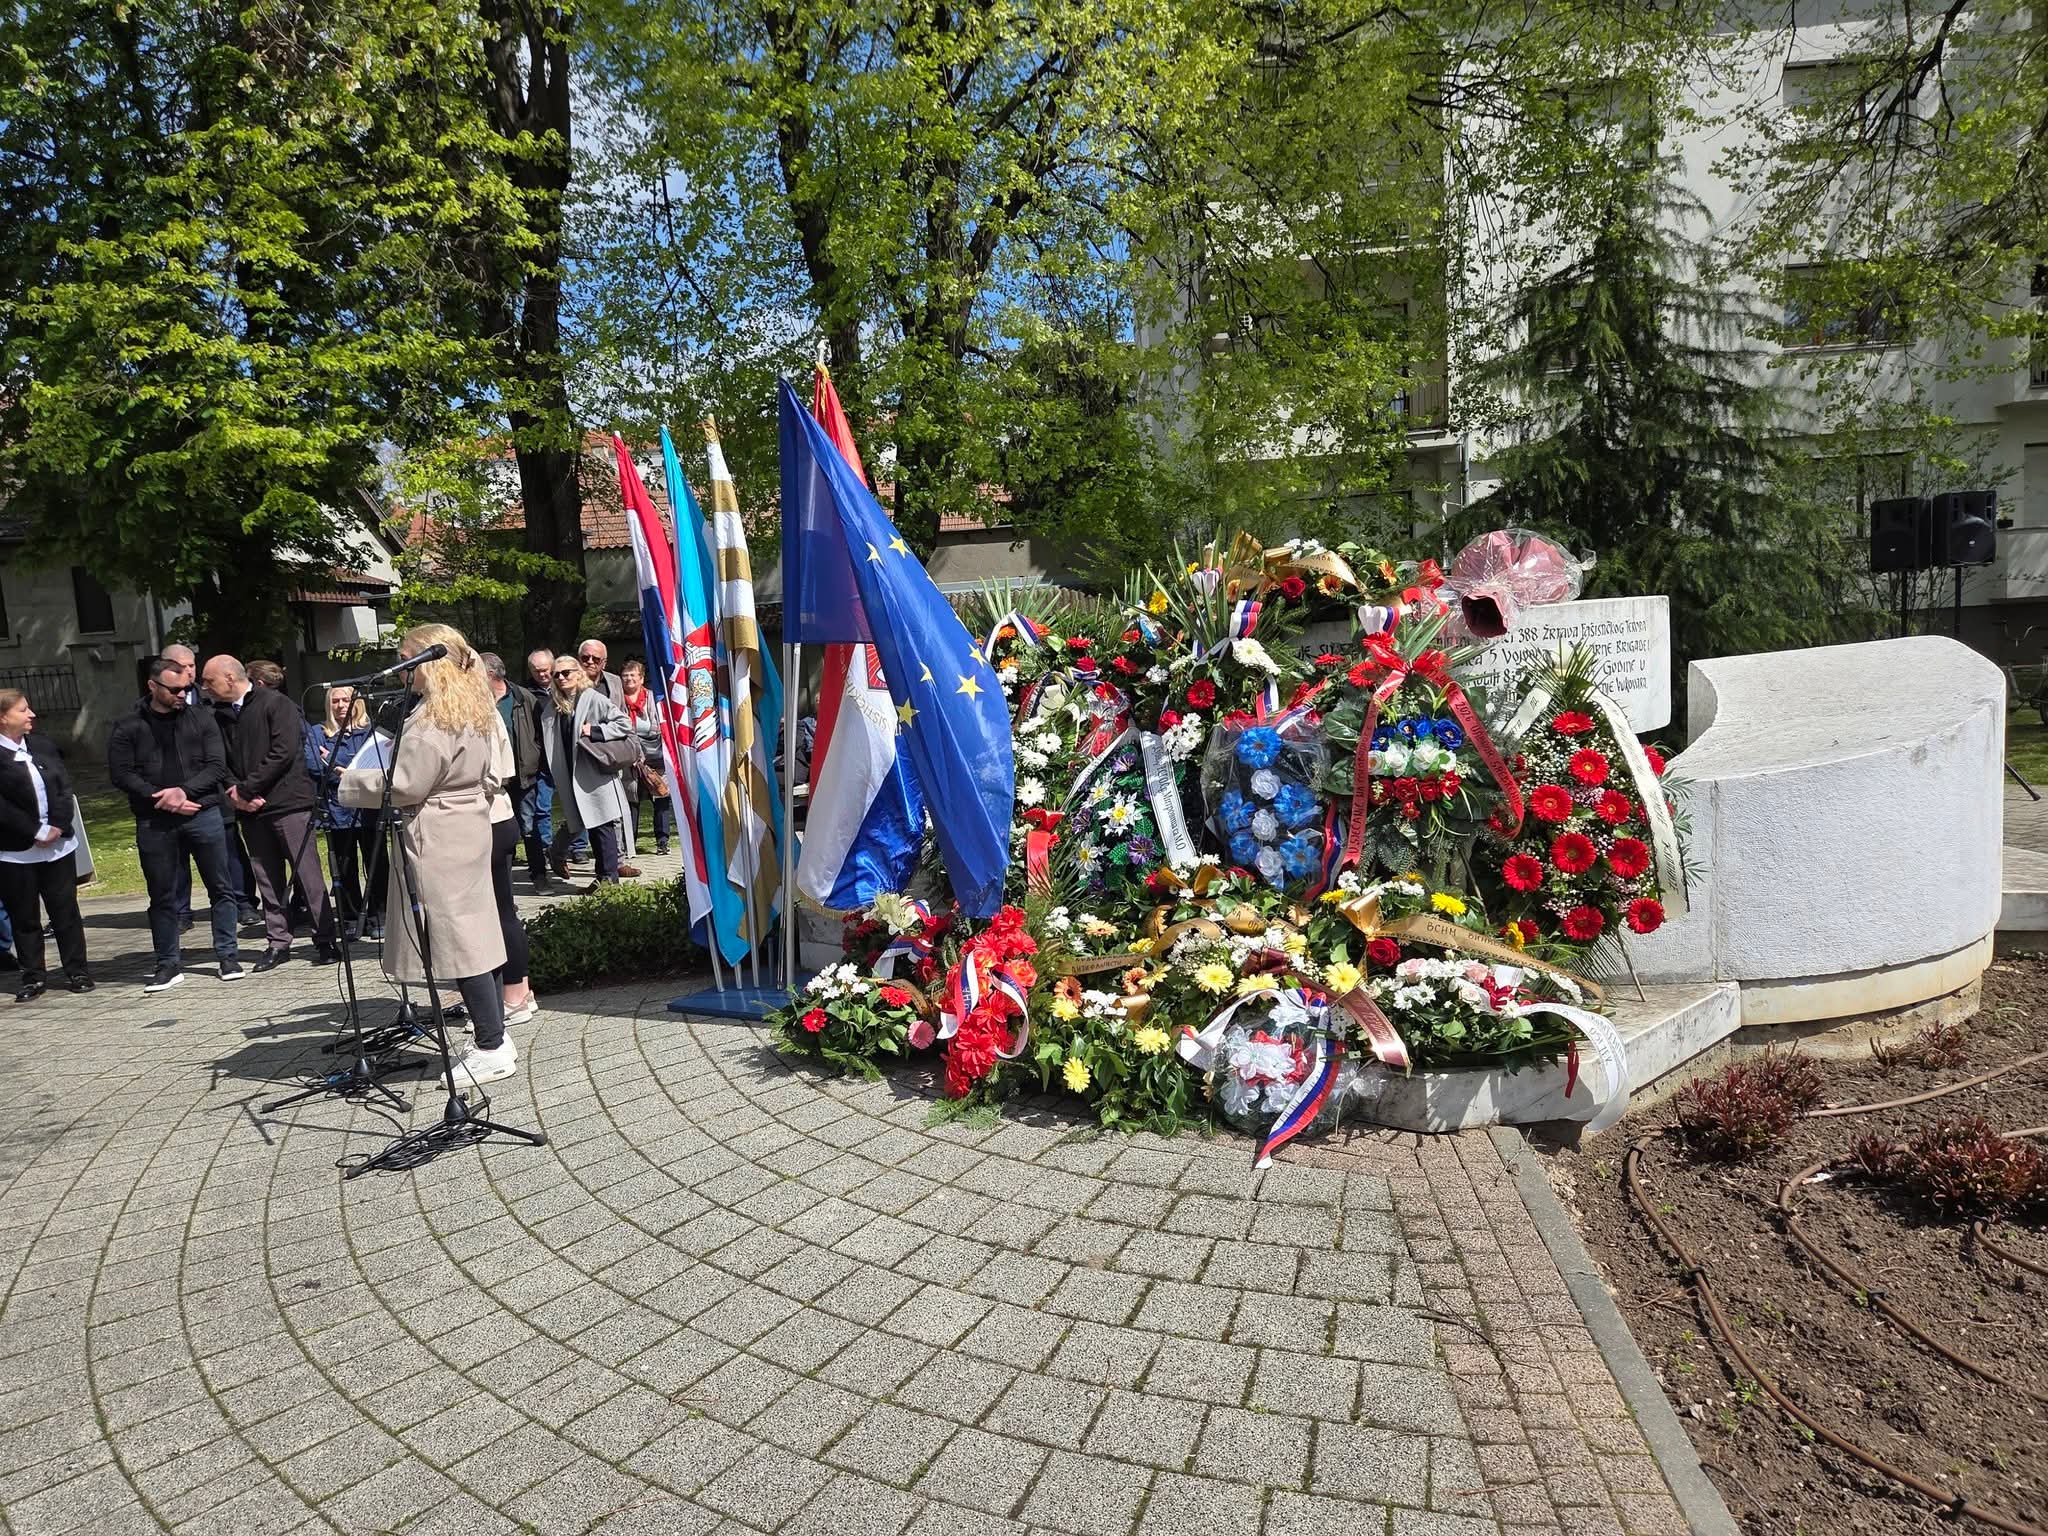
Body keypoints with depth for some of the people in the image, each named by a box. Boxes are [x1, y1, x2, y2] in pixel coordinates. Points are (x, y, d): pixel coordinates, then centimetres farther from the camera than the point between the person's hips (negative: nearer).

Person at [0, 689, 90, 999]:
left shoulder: (42, 745, 7)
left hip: (58, 845, 3)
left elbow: (65, 787, 5)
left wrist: (57, 826, -7)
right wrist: (36, 832, -14)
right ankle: (32, 978, 16)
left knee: (66, 910, 7)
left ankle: (76, 971, 15)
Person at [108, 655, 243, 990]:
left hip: (202, 814, 0)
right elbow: (121, 774, -3)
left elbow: (217, 766, -1)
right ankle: (169, 964, 17)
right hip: (154, 822, 0)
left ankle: (228, 956, 13)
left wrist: (184, 791, -15)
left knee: (221, 887, 3)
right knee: (162, 896, 8)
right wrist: (162, 799, -12)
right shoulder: (128, 727, 3)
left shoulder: (200, 718, 4)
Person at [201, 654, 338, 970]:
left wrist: (246, 788, -13)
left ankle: (325, 940, 0)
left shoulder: (276, 703, -4)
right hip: (251, 808, 6)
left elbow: (283, 752, -14)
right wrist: (234, 792, -3)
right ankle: (278, 943, 15)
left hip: (288, 803, -6)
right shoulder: (222, 714, 16)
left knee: (308, 875, -5)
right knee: (267, 879, 8)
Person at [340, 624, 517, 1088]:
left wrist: (348, 782, -5)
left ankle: (491, 1049, -2)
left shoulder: (431, 719, -16)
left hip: (437, 841, -10)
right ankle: (495, 1037, 17)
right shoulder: (476, 709, 14)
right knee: (477, 933, 12)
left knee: (458, 940, -6)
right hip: (469, 829, 10)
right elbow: (488, 779, 19)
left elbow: (404, 786, -16)